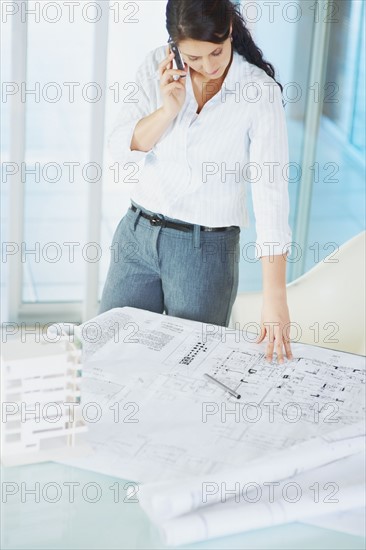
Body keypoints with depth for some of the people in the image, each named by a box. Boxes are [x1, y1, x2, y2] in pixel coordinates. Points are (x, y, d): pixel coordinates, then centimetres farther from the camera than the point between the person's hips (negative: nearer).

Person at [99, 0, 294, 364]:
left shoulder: (260, 92, -14)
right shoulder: (157, 68, -3)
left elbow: (270, 191, -20)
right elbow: (120, 148, -4)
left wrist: (274, 298, -25)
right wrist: (168, 109, -22)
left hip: (206, 248, -3)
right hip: (138, 235, 4)